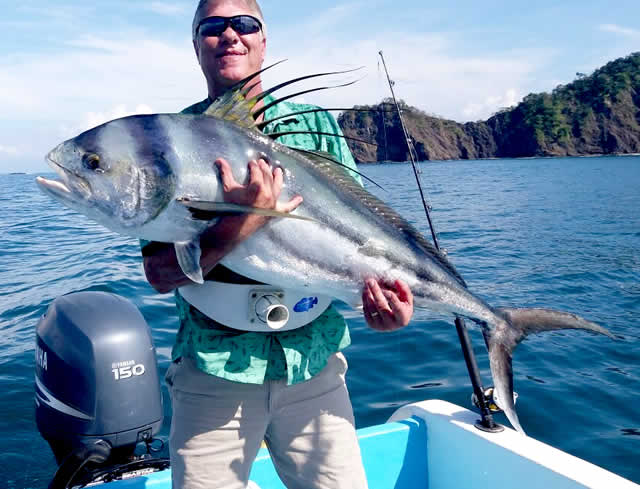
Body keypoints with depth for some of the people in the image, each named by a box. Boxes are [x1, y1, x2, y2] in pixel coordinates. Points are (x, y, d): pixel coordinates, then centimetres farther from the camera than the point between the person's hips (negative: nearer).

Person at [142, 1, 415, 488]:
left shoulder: (314, 124, 5)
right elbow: (160, 273, -9)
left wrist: (385, 287, -17)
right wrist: (240, 225, -26)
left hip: (313, 358, 2)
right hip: (214, 366, -1)